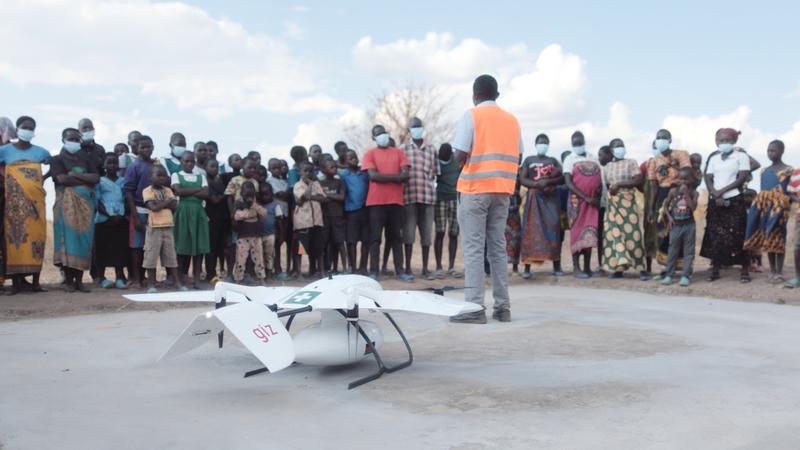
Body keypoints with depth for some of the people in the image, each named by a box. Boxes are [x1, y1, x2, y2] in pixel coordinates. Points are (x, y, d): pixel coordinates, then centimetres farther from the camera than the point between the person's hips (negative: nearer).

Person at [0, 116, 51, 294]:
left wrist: (44, 177, 9)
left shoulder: (40, 152, 8)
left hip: (35, 202, 1)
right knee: (14, 237, -4)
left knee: (36, 237, -1)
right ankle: (16, 281, -3)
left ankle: (35, 280, 3)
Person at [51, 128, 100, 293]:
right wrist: (86, 181, -6)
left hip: (86, 204, 3)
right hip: (66, 204, -3)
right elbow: (62, 179, -11)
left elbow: (96, 178, 2)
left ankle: (79, 280, 2)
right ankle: (68, 280, -5)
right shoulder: (57, 159, 7)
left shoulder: (87, 158, 16)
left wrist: (74, 174, -7)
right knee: (68, 239, -8)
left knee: (84, 240, -2)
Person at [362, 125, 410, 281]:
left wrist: (383, 177, -9)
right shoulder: (370, 153, 5)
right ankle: (373, 271, 0)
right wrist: (395, 176, -6)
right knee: (375, 237, -1)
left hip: (396, 201, 2)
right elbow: (373, 175, -8)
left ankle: (400, 271, 9)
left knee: (396, 237, 6)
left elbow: (405, 175, 0)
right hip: (376, 201, -2)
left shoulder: (399, 152, 11)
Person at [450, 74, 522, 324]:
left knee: (473, 249, -5)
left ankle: (474, 307, -8)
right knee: (498, 248, 9)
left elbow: (460, 155, -10)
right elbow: (517, 157, 11)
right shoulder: (512, 120, 13)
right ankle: (502, 307, 9)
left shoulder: (472, 116, -4)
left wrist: (473, 158, 10)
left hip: (475, 189, -5)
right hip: (502, 190, 5)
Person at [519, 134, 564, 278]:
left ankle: (556, 266, -3)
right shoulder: (529, 160, 11)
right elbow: (522, 179, 0)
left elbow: (562, 178, 3)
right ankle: (527, 267, -8)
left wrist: (547, 182, -13)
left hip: (551, 198, 1)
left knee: (553, 229, -5)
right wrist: (537, 184, -16)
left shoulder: (553, 160, 15)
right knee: (531, 230, -7)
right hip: (534, 198, -1)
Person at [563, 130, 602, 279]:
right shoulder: (570, 159, 3)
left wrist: (598, 197, -1)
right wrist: (586, 197, -16)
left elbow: (600, 181, 18)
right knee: (577, 232, -4)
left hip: (593, 201, 4)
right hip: (577, 200, -4)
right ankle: (576, 267, -1)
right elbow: (568, 182, -9)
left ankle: (587, 267, 9)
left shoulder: (593, 159, 17)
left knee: (590, 233, 4)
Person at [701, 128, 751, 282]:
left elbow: (742, 178, -7)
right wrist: (716, 195, -10)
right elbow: (708, 179, 7)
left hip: (734, 201, -4)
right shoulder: (713, 159, 14)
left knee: (737, 236, -6)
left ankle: (745, 270, 0)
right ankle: (715, 270, 7)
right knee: (715, 236, 2)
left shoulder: (741, 156, 2)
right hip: (715, 202, 4)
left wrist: (721, 191, -12)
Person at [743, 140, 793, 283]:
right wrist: (759, 205, 8)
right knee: (767, 238, 6)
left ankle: (779, 272, -1)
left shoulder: (787, 171, -2)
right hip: (765, 206, 6)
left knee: (778, 237, -5)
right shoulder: (764, 171, 15)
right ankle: (772, 271, 13)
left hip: (778, 207, -6)